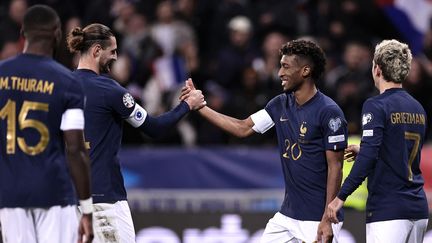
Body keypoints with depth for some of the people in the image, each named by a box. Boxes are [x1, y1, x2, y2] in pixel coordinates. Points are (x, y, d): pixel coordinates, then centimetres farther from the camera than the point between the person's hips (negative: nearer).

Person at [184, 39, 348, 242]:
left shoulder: (328, 112, -14)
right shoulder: (280, 105, 9)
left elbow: (335, 167, -15)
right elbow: (243, 128, 15)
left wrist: (327, 220, -19)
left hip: (318, 219, -8)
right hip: (287, 214, 8)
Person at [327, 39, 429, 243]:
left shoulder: (376, 106, -9)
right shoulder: (417, 108, 13)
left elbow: (368, 157, -18)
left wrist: (341, 196, -15)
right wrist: (363, 151, 31)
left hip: (387, 210, -7)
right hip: (418, 209, 7)